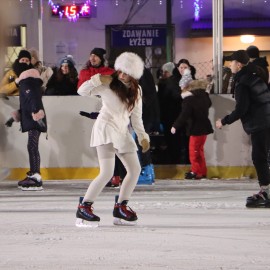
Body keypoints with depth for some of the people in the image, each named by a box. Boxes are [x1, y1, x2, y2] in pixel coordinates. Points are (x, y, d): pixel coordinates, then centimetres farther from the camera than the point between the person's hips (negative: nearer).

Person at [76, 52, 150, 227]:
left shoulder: (136, 90, 9)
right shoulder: (109, 85, -9)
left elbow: (136, 116, 16)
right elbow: (82, 91, -13)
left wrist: (143, 136, 11)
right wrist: (98, 80, -25)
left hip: (123, 132, 7)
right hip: (106, 129, -7)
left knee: (135, 170, 5)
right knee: (107, 173, -18)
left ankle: (121, 208, 15)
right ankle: (84, 208, -11)